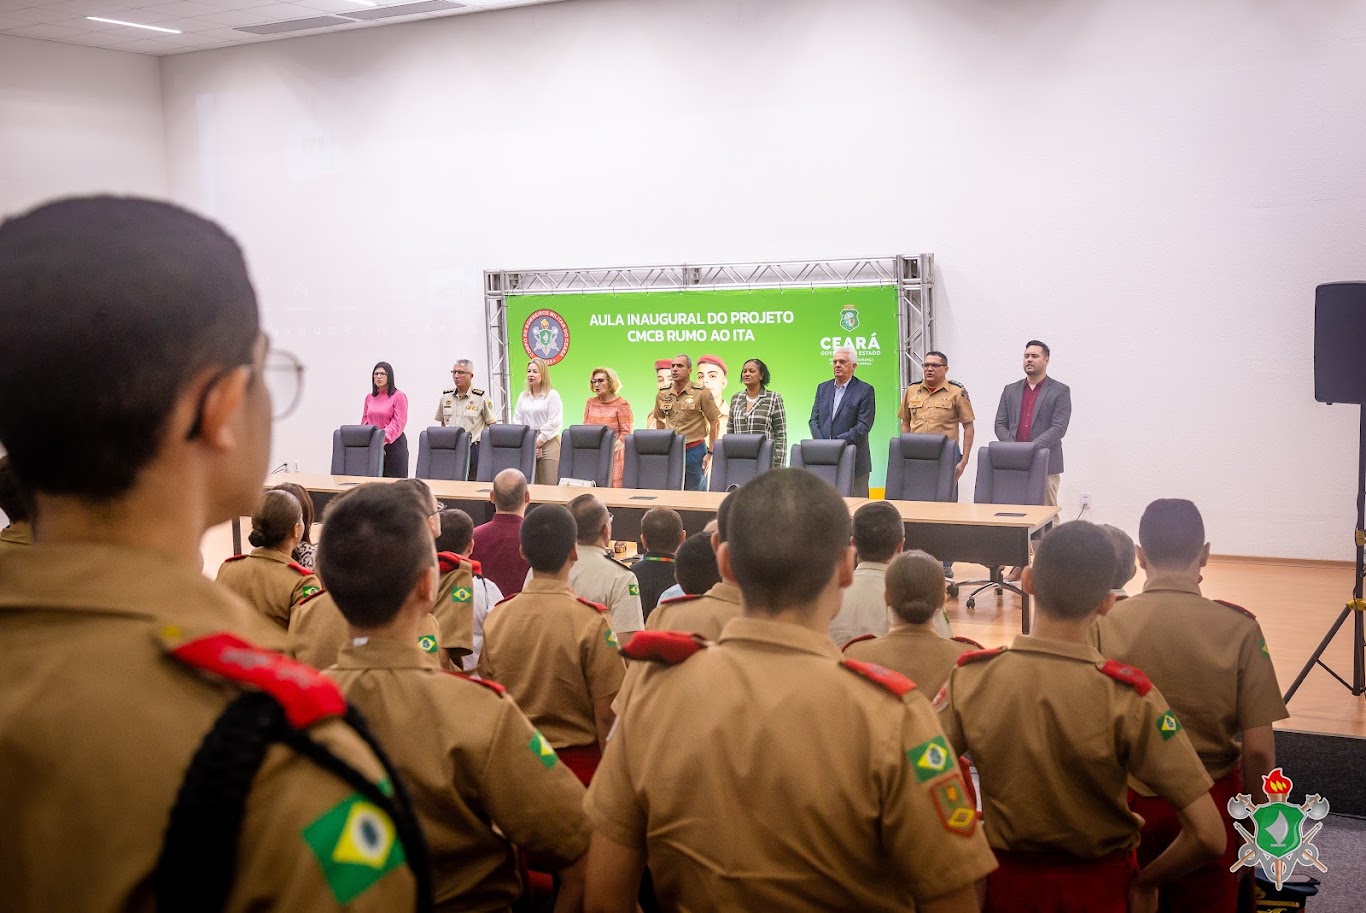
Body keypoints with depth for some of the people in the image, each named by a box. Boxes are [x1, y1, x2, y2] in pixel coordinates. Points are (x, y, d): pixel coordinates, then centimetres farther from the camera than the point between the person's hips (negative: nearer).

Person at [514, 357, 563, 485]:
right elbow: (517, 421, 13)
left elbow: (554, 423, -9)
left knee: (548, 485, -8)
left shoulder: (552, 395, -1)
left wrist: (537, 442, -10)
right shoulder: (523, 396, 16)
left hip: (547, 444, -5)